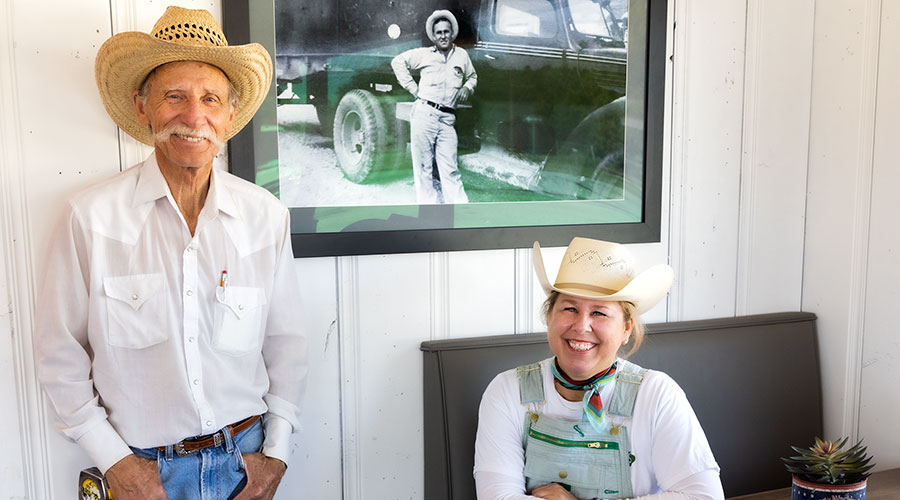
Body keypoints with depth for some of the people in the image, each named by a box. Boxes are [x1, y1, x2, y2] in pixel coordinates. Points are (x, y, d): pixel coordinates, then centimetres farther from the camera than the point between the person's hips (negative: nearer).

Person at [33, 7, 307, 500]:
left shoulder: (265, 215, -5)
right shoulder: (90, 217, -11)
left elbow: (286, 342, 2)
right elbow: (59, 353, -4)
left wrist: (276, 451, 0)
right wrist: (113, 459, -5)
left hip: (244, 458, 2)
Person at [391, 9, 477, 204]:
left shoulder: (461, 55, 15)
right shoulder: (424, 54, 8)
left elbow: (472, 77, 32)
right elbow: (398, 61, 16)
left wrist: (466, 89, 10)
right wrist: (412, 87, 7)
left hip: (447, 119, 1)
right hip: (424, 113, -1)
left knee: (450, 170, -2)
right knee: (424, 167, 1)